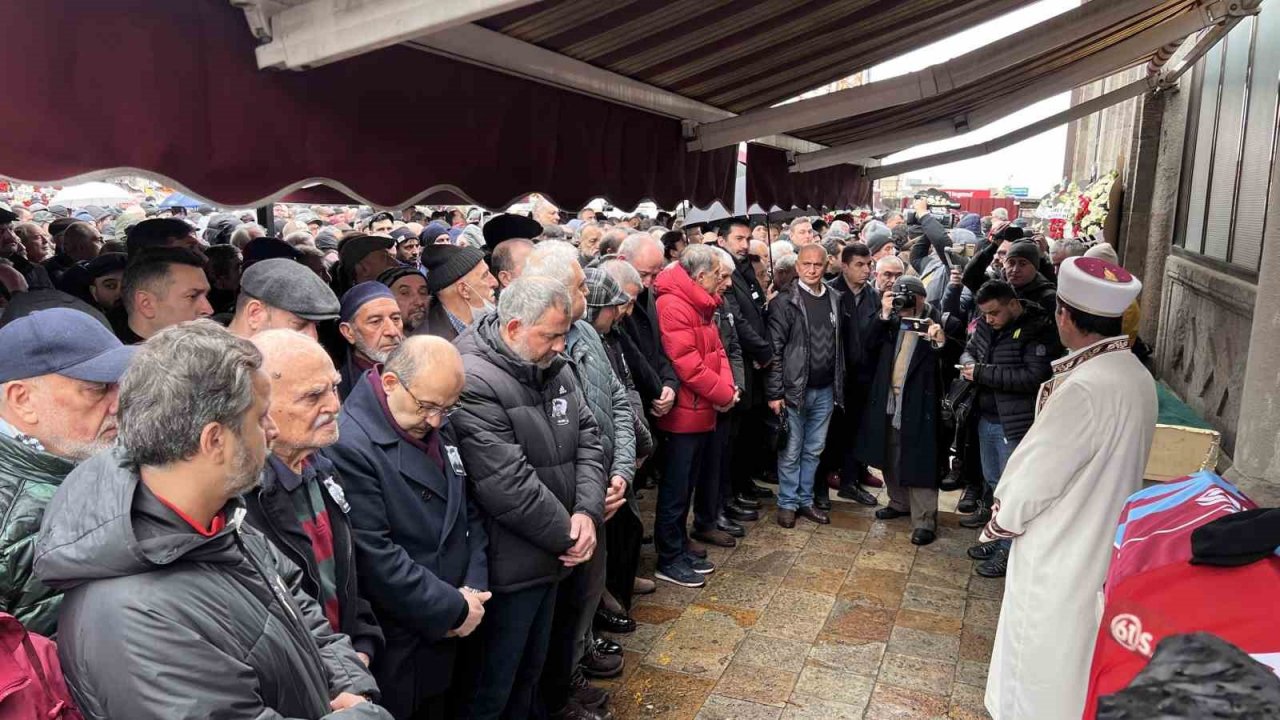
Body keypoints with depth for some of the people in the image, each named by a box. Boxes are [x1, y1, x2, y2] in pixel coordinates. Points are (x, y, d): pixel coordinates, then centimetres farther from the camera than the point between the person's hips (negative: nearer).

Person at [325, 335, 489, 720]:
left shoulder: (439, 429, 4)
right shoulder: (349, 445, -22)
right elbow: (375, 557, -24)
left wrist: (474, 589, -3)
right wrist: (454, 608, -16)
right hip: (393, 646, -7)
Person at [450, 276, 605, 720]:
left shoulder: (554, 366, 3)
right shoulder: (475, 383, -24)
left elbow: (587, 437, 5)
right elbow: (509, 487, -26)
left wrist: (587, 512, -11)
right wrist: (570, 535, -14)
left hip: (551, 550, 8)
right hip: (509, 565, -8)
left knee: (532, 666, 25)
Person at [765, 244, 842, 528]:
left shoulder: (834, 300, 7)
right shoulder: (785, 302, -9)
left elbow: (839, 345, 12)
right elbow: (774, 349, -10)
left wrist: (839, 385, 9)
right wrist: (774, 392, -13)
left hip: (825, 390, 5)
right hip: (794, 389, -4)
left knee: (814, 450, 14)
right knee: (791, 452, 6)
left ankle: (805, 500, 27)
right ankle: (787, 503, 19)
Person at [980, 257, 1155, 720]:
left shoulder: (1084, 388, -29)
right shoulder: (1136, 376, -1)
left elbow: (1036, 477, -20)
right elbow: (1103, 465, 6)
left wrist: (1002, 518, -3)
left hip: (1060, 557, -8)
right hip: (1101, 545, 9)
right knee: (1072, 674, 25)